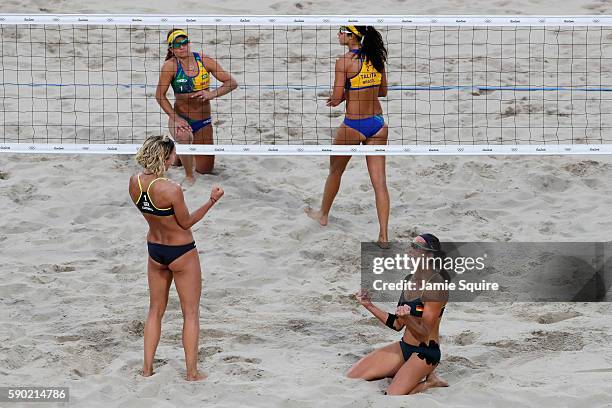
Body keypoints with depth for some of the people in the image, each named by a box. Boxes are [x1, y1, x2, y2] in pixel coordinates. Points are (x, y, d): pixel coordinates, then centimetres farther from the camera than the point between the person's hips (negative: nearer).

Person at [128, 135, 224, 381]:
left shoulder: (134, 182, -10)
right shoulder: (172, 190, -28)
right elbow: (186, 222, -13)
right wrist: (211, 202, -17)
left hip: (154, 249, 6)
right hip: (181, 252, -6)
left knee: (155, 311, 19)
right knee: (191, 313, 9)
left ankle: (147, 368, 21)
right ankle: (192, 372, 12)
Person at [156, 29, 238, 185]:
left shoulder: (204, 61, -8)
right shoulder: (170, 66, -14)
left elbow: (232, 83, -6)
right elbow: (160, 95, -10)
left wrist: (212, 94, -24)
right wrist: (175, 118, -21)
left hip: (204, 121, 3)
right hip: (180, 117, -3)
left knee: (205, 169, 10)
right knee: (184, 136, -40)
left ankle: (184, 154, 45)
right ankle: (189, 176, -16)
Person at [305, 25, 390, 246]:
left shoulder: (344, 61, -15)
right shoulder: (376, 58, 2)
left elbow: (336, 99, -15)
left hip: (353, 126, -4)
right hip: (377, 123, 4)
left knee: (335, 172, 21)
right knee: (379, 181, 2)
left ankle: (323, 215, 40)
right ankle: (384, 234, -2)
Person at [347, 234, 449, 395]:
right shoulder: (411, 280, 8)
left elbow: (424, 333, -21)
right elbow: (396, 324, 13)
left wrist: (407, 318, -40)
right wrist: (370, 306, 4)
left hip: (425, 353, -8)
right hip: (404, 346, 8)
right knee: (352, 377, 0)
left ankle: (429, 383, 0)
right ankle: (404, 375, 13)